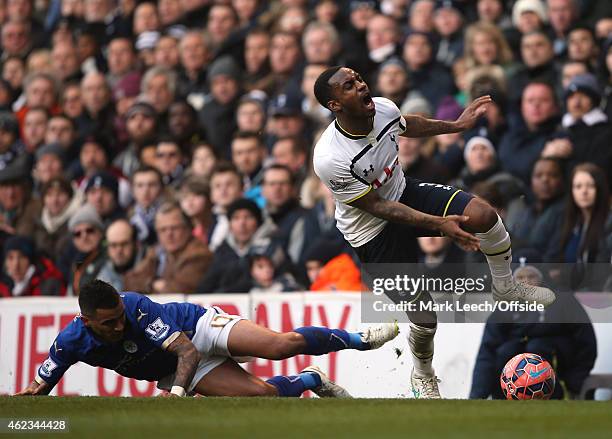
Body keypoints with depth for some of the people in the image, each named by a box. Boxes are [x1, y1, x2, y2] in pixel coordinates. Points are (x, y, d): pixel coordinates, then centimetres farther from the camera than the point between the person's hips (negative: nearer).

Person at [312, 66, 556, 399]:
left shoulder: (382, 108, -16)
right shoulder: (330, 159, -34)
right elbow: (376, 207, -23)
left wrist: (456, 125, 15)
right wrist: (439, 224, -26)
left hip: (404, 193, 5)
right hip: (373, 230, -5)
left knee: (482, 214, -18)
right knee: (423, 318, -3)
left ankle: (506, 288, 10)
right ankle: (422, 376, 32)